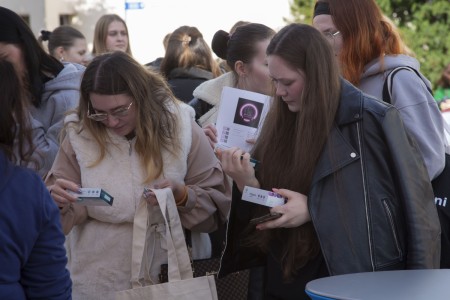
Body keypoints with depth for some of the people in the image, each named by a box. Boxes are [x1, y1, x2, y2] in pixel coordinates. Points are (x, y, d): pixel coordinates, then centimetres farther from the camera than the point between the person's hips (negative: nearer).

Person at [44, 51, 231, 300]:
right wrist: (57, 202, -22)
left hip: (169, 278, 0)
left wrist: (182, 195, -22)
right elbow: (61, 217, -1)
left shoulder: (181, 128, -8)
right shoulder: (80, 134, -5)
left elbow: (217, 207, -4)